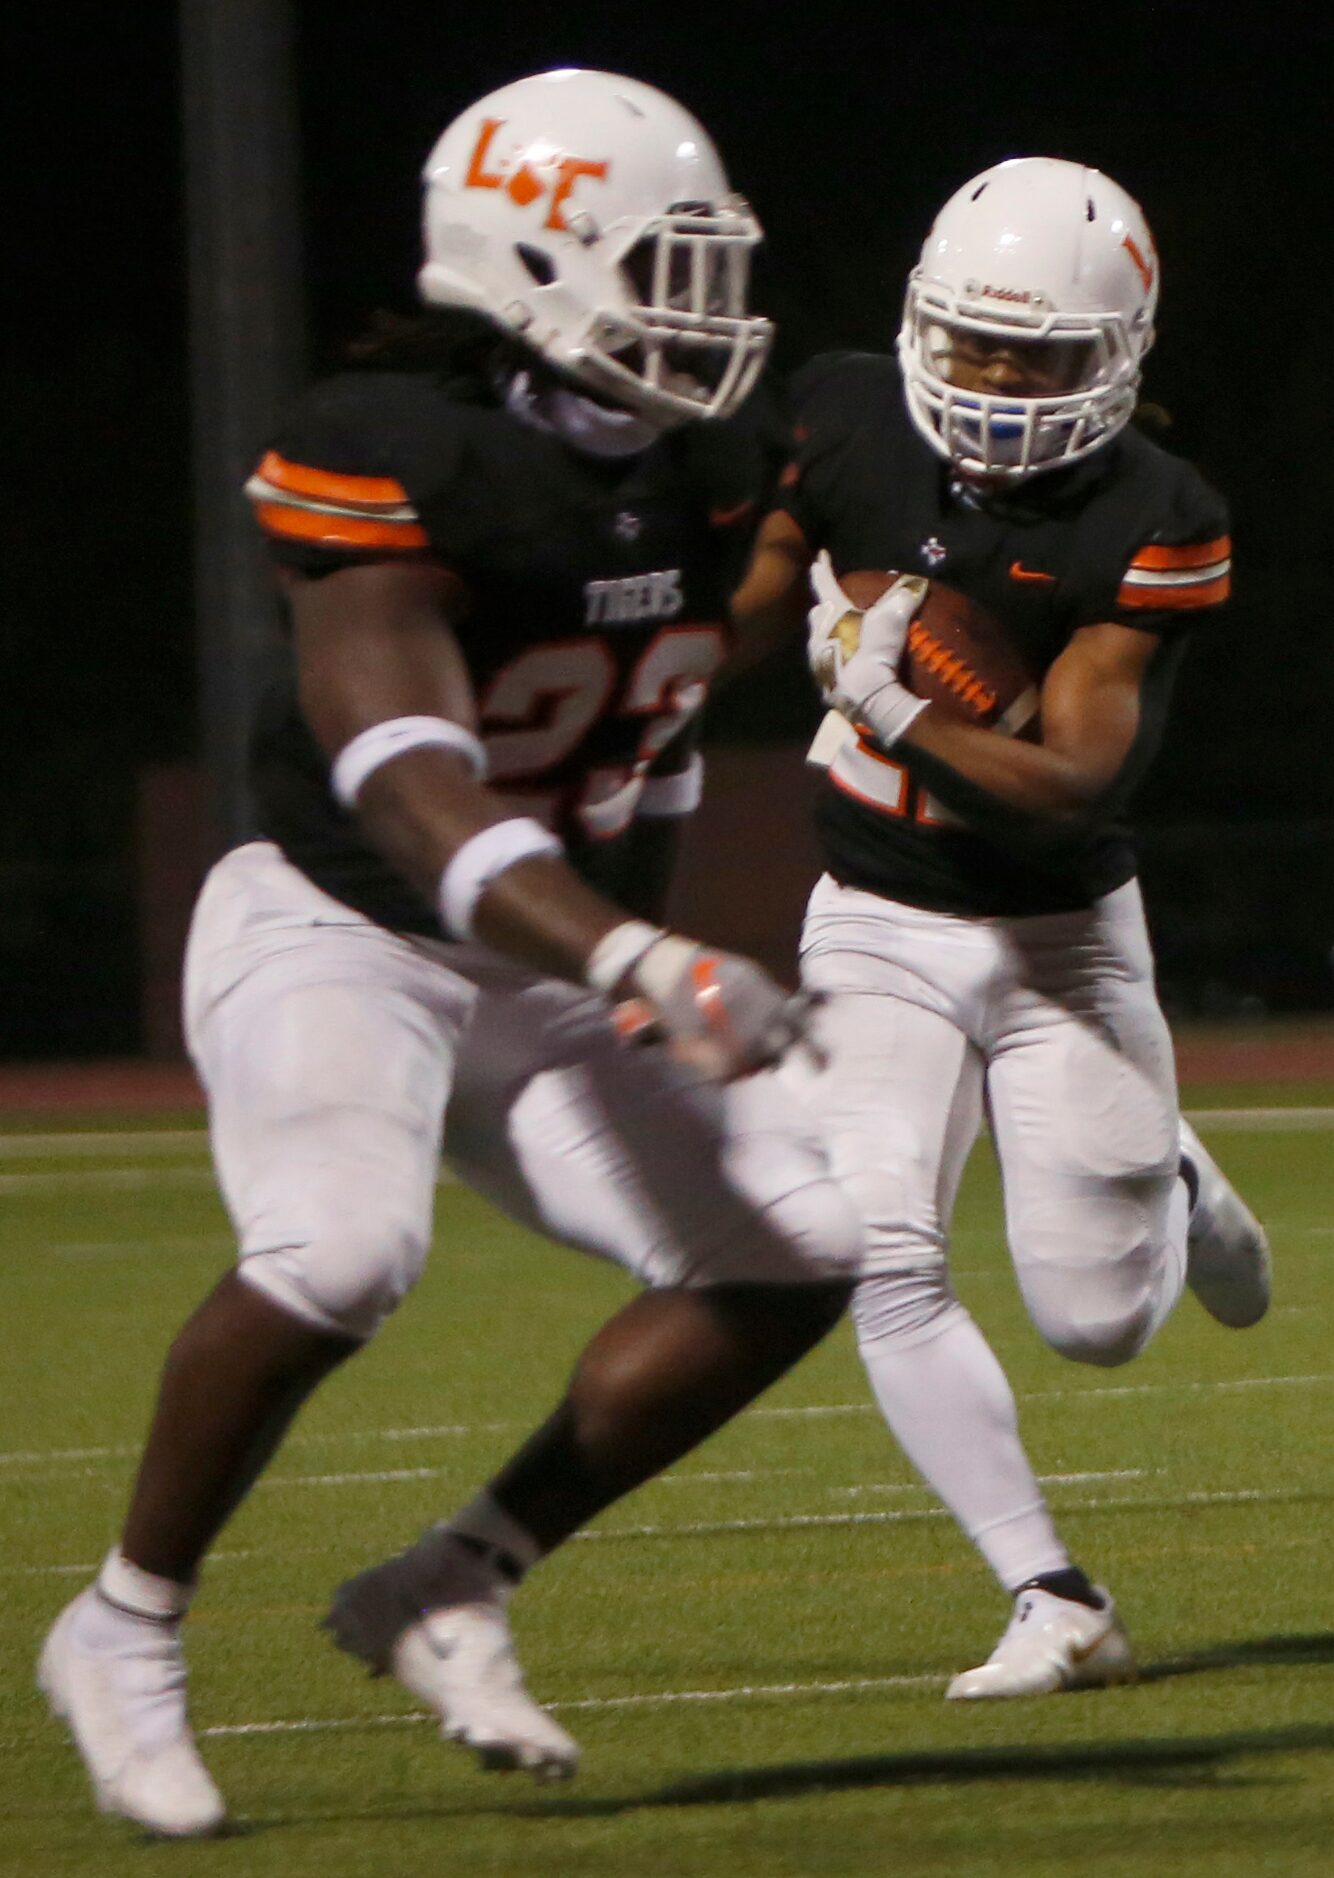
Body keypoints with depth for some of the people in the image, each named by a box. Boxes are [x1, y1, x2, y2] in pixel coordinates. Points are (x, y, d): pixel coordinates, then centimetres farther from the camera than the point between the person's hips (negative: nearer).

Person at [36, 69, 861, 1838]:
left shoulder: (701, 468, 1)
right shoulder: (391, 463, -24)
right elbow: (415, 795, -35)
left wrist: (641, 956, 25)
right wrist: (636, 961, -47)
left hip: (552, 974, 8)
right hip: (340, 940, -8)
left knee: (794, 1257, -7)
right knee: (340, 1251, -33)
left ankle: (451, 1587, 3)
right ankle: (125, 1633, -10)